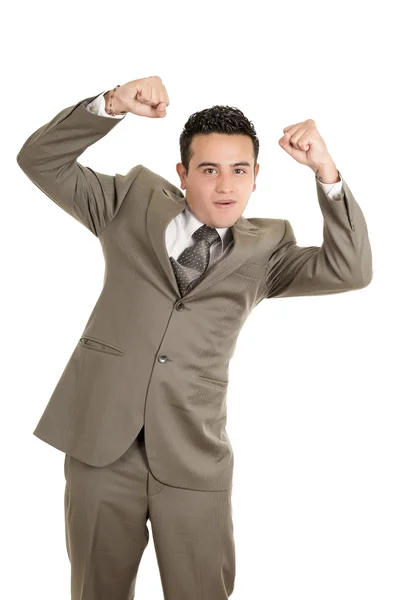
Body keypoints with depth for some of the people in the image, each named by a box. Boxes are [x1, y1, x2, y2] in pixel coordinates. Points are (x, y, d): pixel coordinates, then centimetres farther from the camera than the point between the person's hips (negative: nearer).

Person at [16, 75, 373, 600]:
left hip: (192, 458, 0)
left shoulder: (265, 248, 6)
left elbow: (351, 271, -6)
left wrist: (327, 173, -17)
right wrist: (111, 105, -15)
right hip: (101, 440, 1)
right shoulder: (134, 202, 6)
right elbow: (40, 159, 2)